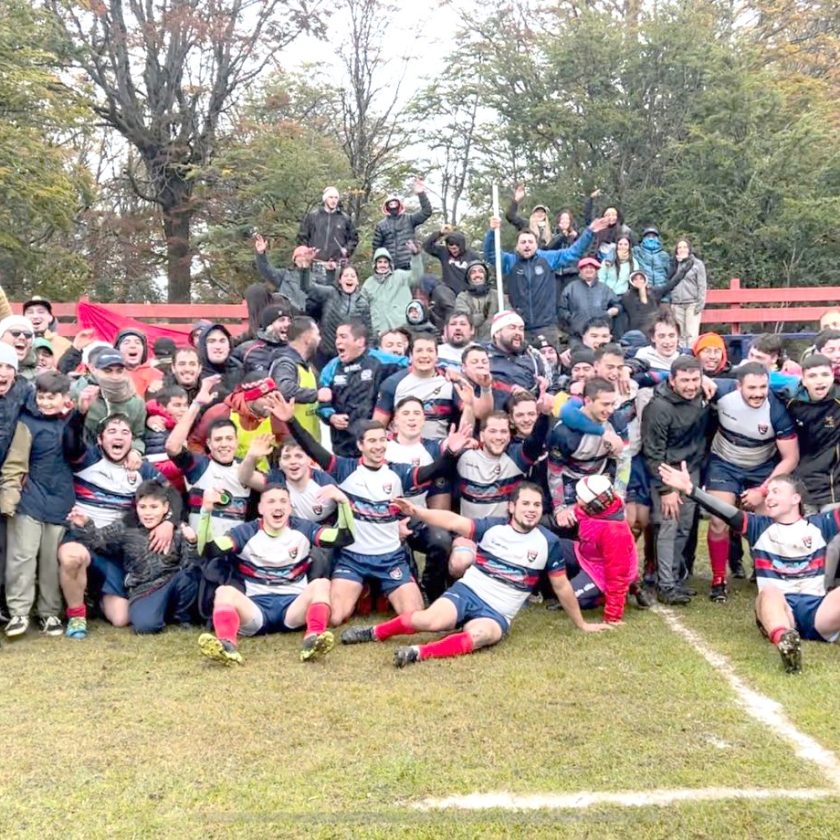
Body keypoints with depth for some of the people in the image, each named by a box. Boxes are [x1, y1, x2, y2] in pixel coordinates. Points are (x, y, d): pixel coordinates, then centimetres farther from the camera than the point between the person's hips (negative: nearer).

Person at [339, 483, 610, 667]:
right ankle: (375, 632, -9)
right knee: (433, 621, -30)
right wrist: (417, 511, -29)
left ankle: (420, 653, -37)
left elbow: (562, 587, 10)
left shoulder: (548, 543, 0)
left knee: (479, 635, -37)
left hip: (497, 613, 0)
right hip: (467, 592, 0)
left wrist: (581, 624, 17)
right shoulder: (493, 527, -2)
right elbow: (453, 521, -14)